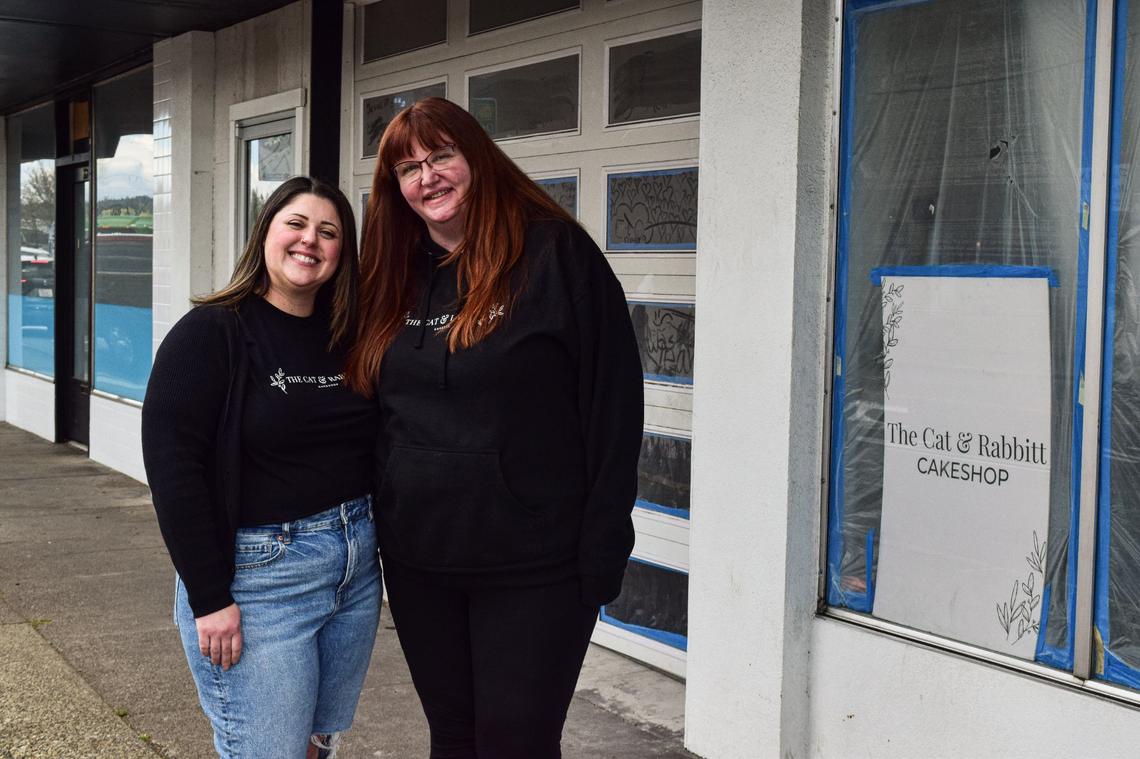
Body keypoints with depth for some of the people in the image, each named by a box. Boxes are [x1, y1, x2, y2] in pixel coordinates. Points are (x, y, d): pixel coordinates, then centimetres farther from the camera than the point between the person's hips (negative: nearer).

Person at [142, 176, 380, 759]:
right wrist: (209, 597, -17)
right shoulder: (210, 334, -10)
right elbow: (174, 468, -15)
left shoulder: (347, 339, 8)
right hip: (258, 577, -6)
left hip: (356, 572, 6)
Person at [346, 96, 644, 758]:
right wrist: (372, 524, 8)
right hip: (418, 563, 6)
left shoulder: (556, 254, -9)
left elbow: (614, 407, -11)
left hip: (531, 570, -5)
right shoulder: (397, 277, 9)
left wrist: (601, 556, -13)